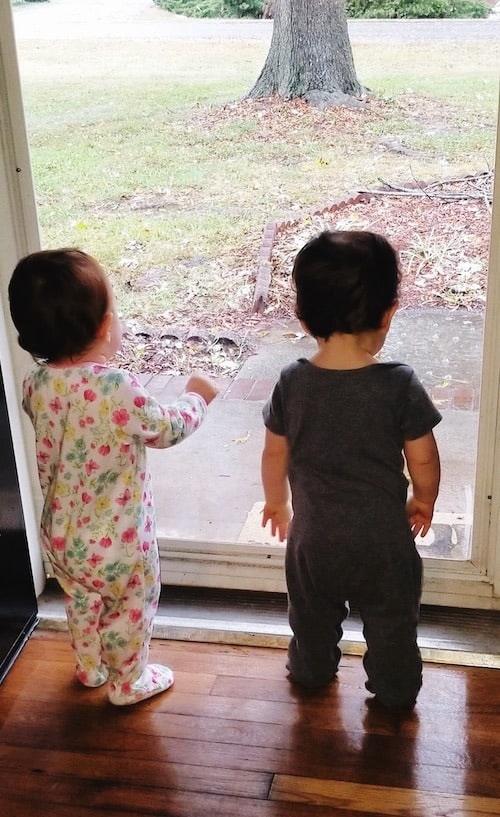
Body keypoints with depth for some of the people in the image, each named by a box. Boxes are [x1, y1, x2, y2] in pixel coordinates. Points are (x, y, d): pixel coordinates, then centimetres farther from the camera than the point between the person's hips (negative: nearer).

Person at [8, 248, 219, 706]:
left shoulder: (37, 385, -13)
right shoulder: (117, 388, -31)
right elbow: (166, 430, -13)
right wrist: (197, 397, 5)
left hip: (61, 534, 6)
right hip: (118, 542, -5)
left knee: (82, 603, 30)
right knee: (130, 610, 21)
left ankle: (90, 668, 52)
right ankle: (128, 683, 41)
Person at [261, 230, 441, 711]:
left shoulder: (292, 383, -15)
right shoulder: (400, 385, -21)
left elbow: (275, 454, -4)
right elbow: (423, 460, -12)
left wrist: (276, 502, 15)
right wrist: (423, 501, 8)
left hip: (313, 534, 2)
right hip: (384, 535, -2)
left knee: (313, 614, 27)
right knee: (390, 620, 21)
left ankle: (312, 671, 48)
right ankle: (395, 690, 39)